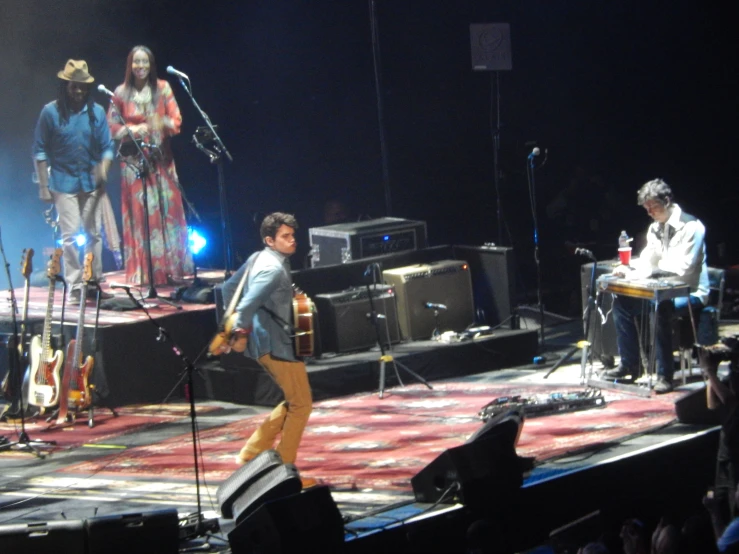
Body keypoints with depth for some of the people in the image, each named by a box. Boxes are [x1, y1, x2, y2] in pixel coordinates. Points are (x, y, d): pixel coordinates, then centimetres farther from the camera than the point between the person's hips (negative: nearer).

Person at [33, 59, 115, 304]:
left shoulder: (96, 111, 1)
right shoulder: (51, 112, -5)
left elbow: (107, 146, 4)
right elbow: (40, 151, -2)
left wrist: (103, 169, -15)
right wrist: (44, 185, -5)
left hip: (91, 182, 3)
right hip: (64, 183, -3)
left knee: (94, 234, 7)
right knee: (70, 235, -4)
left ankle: (94, 283, 17)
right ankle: (74, 287, 1)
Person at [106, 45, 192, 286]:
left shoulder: (162, 88, 4)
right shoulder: (121, 93, 2)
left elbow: (176, 120, 0)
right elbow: (111, 125, 2)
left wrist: (163, 123, -21)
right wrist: (132, 130, -15)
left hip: (161, 159, 1)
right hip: (133, 160, -1)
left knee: (167, 211, 0)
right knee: (139, 214, -4)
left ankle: (170, 270, 5)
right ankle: (143, 273, -2)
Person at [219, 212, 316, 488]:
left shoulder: (257, 259, 10)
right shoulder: (274, 269, -20)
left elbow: (229, 287, 19)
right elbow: (249, 302, -30)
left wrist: (235, 318, 21)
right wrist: (240, 326, -15)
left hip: (264, 343, 10)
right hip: (277, 344, -10)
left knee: (294, 402, 19)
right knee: (301, 405, 0)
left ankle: (251, 453, 17)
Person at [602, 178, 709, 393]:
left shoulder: (691, 227, -16)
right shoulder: (655, 228, 9)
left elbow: (682, 268, -24)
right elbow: (647, 261, 11)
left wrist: (642, 272, -29)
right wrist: (628, 269, -12)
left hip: (690, 294, -8)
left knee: (660, 307, -36)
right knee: (622, 302, -4)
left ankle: (665, 374, -30)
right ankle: (629, 364, 3)